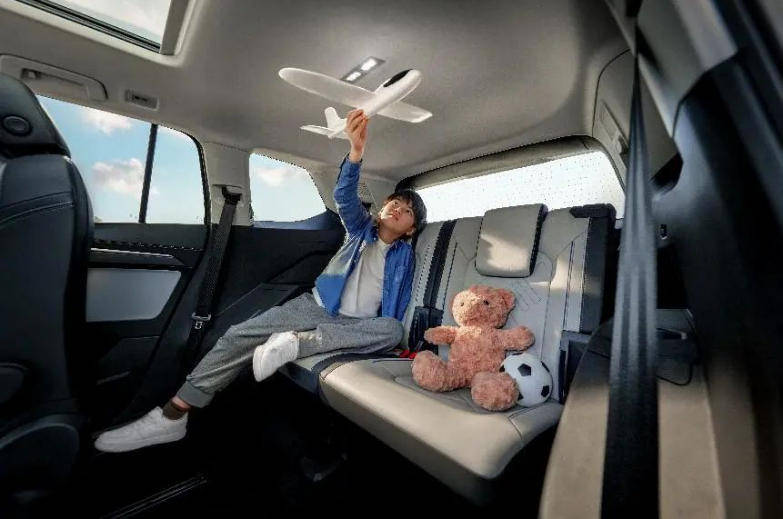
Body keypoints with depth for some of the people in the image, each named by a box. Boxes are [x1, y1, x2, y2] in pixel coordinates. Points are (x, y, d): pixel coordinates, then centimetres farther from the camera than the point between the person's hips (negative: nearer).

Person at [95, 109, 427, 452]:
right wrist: (356, 151, -29)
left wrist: (392, 343, -12)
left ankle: (297, 342, -36)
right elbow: (345, 198, -12)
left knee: (393, 329, -33)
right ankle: (172, 416, -5)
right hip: (316, 306, 2)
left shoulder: (404, 256, 7)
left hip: (356, 324, -1)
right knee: (242, 334, -15)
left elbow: (398, 309, 5)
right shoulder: (361, 228, 9)